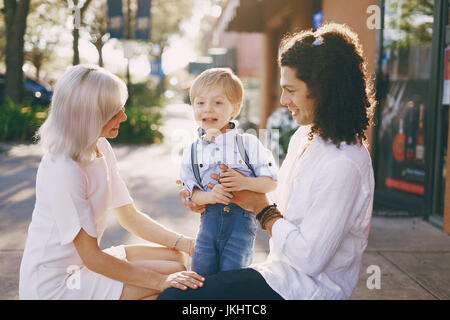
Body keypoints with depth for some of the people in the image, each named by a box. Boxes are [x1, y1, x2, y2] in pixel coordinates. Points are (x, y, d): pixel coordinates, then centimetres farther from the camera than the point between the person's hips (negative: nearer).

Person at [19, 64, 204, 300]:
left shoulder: (101, 148, 2)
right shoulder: (62, 170, -26)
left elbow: (129, 216, 7)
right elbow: (92, 258, -23)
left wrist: (184, 243, -4)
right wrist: (159, 281, -21)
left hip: (79, 263, 9)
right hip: (54, 285, -9)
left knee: (175, 258, 6)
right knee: (175, 278, -13)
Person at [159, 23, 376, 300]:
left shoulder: (343, 165, -24)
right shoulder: (303, 137, 6)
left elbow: (310, 258, -24)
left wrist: (261, 207, -11)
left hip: (305, 288, -9)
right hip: (283, 269, 9)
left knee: (173, 296, -15)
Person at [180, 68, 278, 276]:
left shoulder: (249, 144, 2)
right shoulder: (192, 152, 9)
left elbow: (272, 182, -1)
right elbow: (191, 193, 6)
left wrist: (245, 182, -18)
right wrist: (210, 196, -15)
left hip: (242, 220, -2)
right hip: (210, 218, 3)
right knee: (200, 272, 3)